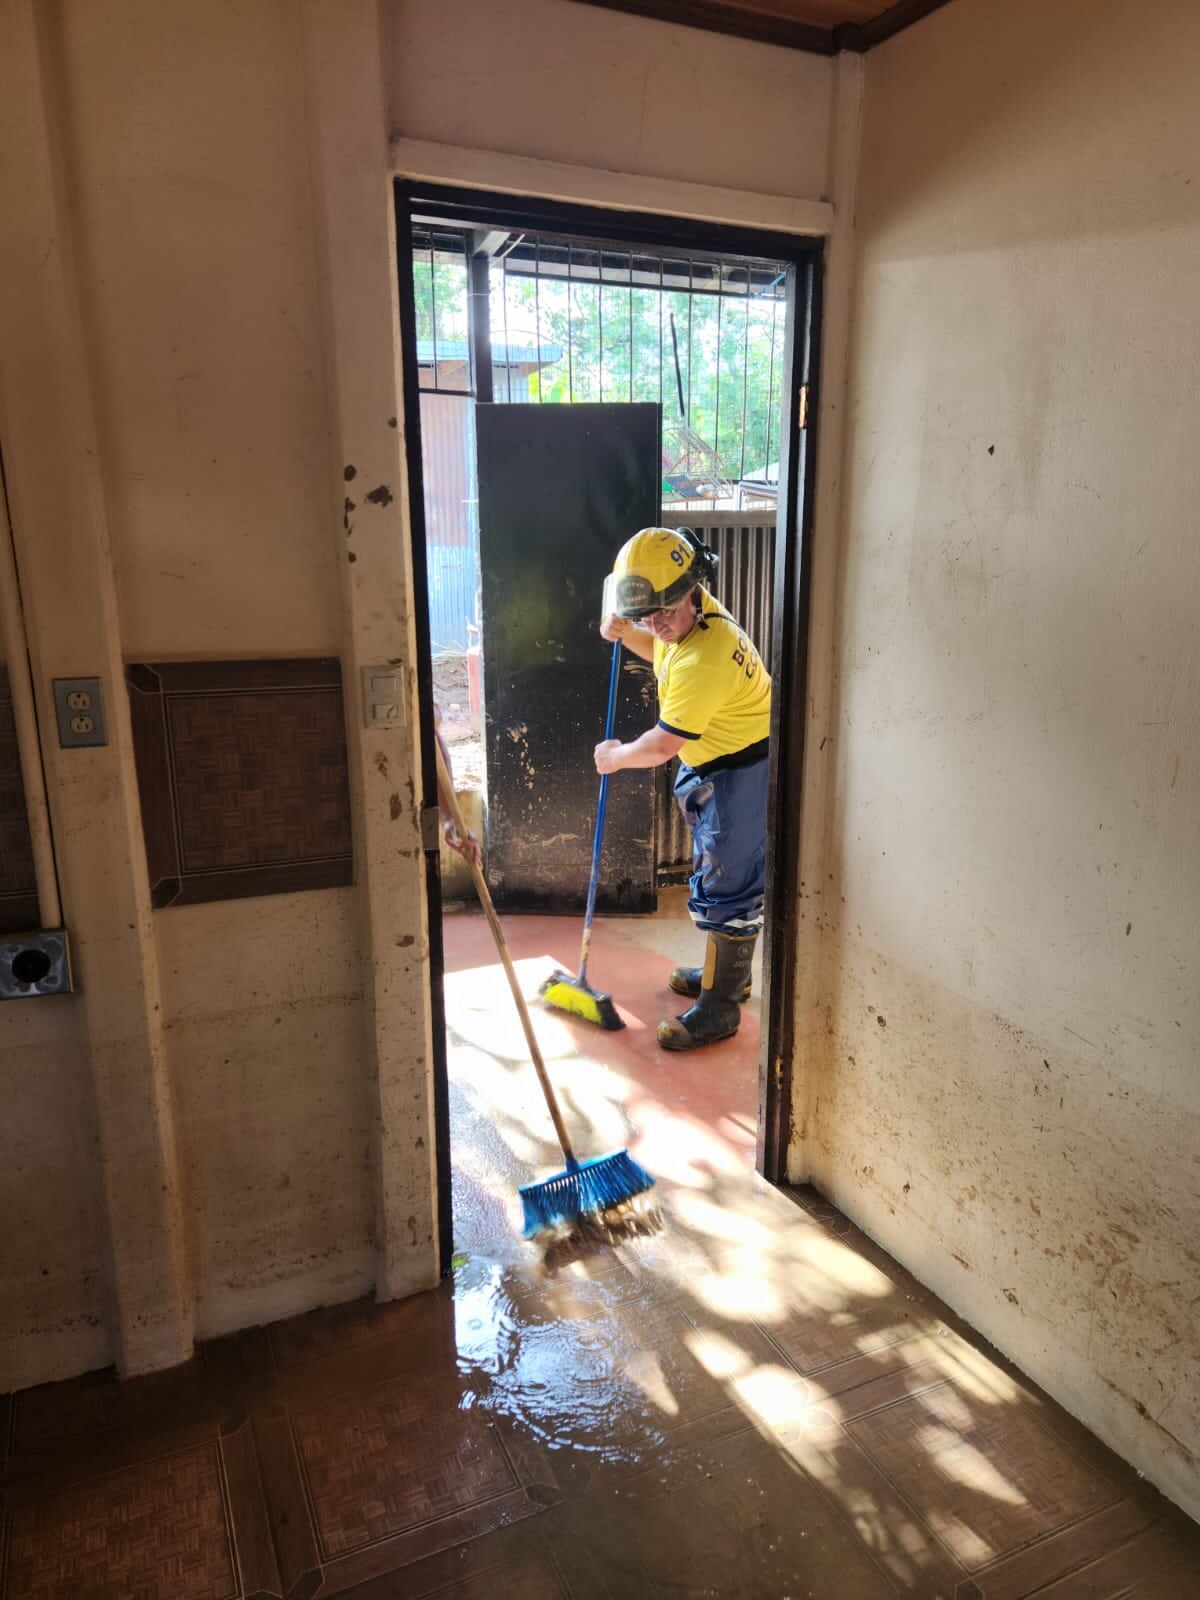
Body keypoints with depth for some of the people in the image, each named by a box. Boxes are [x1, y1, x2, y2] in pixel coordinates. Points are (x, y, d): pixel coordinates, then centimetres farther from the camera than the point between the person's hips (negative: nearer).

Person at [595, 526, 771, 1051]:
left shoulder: (704, 660, -32)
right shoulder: (692, 615, -3)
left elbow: (662, 744, -24)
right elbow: (662, 649, 22)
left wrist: (614, 757, -5)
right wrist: (625, 634, 2)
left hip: (741, 771, -11)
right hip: (716, 766, 11)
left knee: (726, 886, -3)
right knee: (719, 873, 21)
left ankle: (719, 1007, 9)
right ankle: (730, 972, 38)